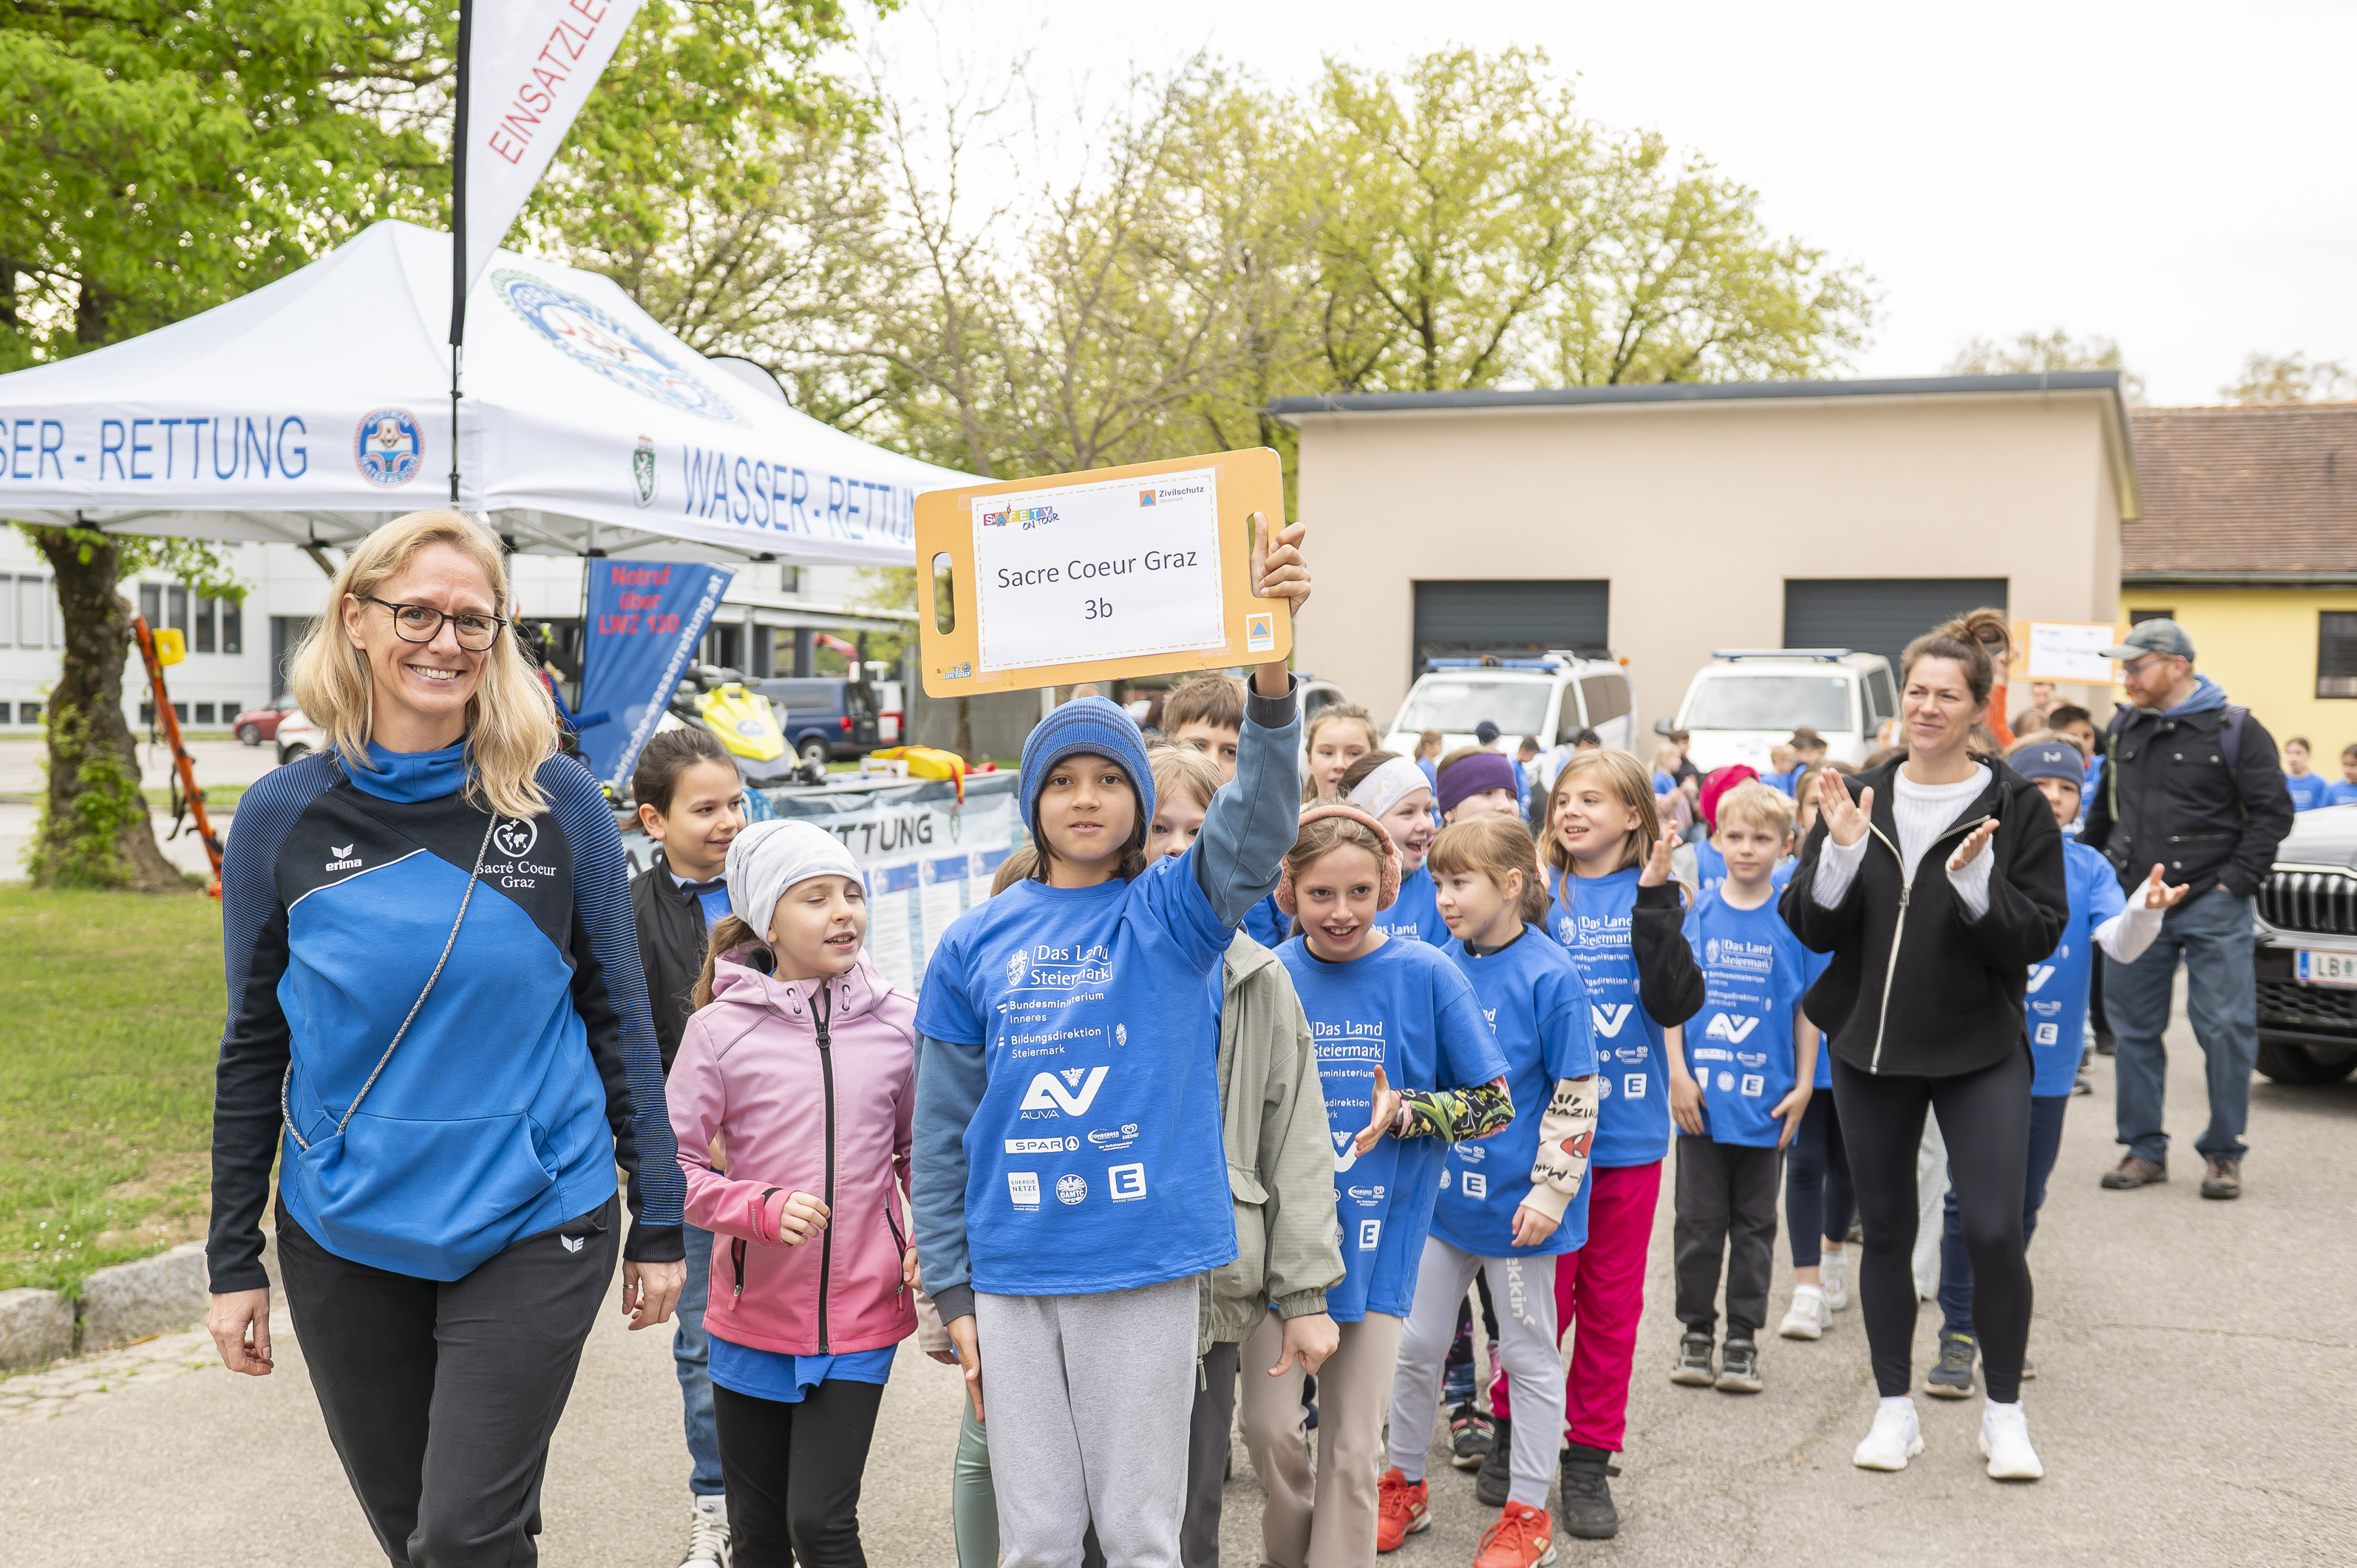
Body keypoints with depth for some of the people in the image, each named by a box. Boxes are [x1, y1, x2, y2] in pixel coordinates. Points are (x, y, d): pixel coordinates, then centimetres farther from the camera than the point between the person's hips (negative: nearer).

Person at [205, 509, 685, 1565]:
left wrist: (658, 1222, 3)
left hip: (533, 1230, -2)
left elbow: (619, 1019, 2)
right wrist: (233, 1261, 6)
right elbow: (253, 1050, 6)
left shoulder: (559, 803, -4)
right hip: (344, 1240, 2)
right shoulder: (283, 817, -1)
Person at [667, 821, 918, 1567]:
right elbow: (675, 1167, -6)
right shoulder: (720, 1029, -8)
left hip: (860, 1316, 0)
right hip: (754, 1317, 1)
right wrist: (763, 1208, -21)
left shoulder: (899, 1023, -2)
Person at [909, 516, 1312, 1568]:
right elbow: (942, 1130, 7)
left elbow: (1258, 820, -20)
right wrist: (952, 1291, 4)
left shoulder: (1173, 913, 0)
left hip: (1147, 1271, -1)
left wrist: (1271, 662, -35)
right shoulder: (975, 944, 4)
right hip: (1011, 1275, 2)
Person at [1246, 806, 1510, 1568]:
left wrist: (1405, 1111, -18)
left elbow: (1495, 1104, -3)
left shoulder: (1425, 975, -7)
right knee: (1269, 1424, 1)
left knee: (1353, 1445, 6)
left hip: (1376, 1239, -1)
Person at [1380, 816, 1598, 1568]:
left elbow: (1575, 1097, -14)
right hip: (1444, 1189, 6)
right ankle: (1403, 1487, 30)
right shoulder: (1444, 966, 2)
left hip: (1515, 1198, -6)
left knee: (1529, 1355, 8)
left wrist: (1550, 1192, -16)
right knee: (1415, 1344, 13)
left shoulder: (1549, 976, -15)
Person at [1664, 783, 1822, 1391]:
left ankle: (1743, 1340, 20)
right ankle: (1696, 1331, 21)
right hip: (1701, 1097, 0)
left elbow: (1808, 1009, 2)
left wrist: (1803, 1085, -3)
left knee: (1754, 1226, 10)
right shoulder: (1696, 915, 0)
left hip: (1766, 1102, 0)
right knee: (1699, 1221, 8)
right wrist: (1678, 1073, -6)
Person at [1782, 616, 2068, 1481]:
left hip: (1980, 1051, -3)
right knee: (1886, 1230, 11)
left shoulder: (2016, 807, -4)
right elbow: (1810, 927, -1)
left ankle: (2004, 1410, 15)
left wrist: (1977, 882, -25)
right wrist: (1842, 850, -17)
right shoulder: (1857, 797, 3)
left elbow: (2041, 935, -9)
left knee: (1994, 1232, -8)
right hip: (1871, 1048, 3)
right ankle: (1895, 1408, 25)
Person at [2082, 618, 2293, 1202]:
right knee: (2134, 1028, 6)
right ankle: (2145, 1150, 16)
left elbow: (2273, 811, -5)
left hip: (2211, 907, -5)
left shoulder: (2234, 729, -4)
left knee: (2225, 1028, -2)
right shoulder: (2124, 728, 11)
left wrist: (2238, 881, -10)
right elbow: (2105, 808, 23)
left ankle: (2224, 1153, 10)